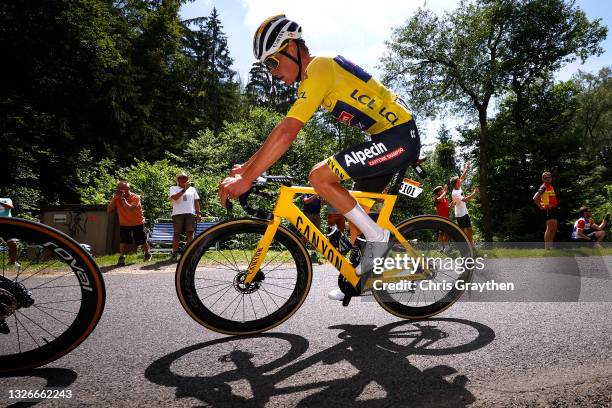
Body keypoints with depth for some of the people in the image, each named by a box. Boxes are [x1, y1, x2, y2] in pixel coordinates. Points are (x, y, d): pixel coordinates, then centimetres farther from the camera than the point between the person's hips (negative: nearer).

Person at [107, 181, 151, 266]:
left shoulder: (135, 197, -23)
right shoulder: (116, 198, -8)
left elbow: (130, 209, -39)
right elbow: (109, 210, -16)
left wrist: (123, 198, -36)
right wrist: (114, 198, -24)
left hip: (137, 223, -2)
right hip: (124, 224, 2)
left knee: (142, 241, 9)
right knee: (123, 240, -16)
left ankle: (147, 253, 36)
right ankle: (121, 258, -6)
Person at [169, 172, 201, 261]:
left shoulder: (192, 189, 19)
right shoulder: (173, 188, 10)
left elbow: (196, 201, 15)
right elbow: (174, 197, -10)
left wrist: (198, 212, 6)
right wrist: (184, 189, -14)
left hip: (190, 213, 2)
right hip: (178, 214, -2)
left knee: (190, 233, -2)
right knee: (177, 233, 0)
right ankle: (175, 252, 5)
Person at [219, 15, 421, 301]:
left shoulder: (318, 68, -16)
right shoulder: (319, 71, 14)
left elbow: (287, 132, -27)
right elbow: (285, 131, 14)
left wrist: (246, 178, -26)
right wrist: (246, 166, 9)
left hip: (399, 136, -10)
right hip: (391, 137, 10)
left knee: (320, 176, -19)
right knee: (353, 208, 14)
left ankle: (377, 236, -6)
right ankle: (362, 273, 25)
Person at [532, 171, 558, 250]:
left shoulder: (550, 187, 17)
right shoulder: (543, 187, -11)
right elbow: (535, 198, -22)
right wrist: (541, 206, -17)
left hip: (553, 209, 10)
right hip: (547, 210, -10)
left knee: (554, 228, 12)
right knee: (549, 228, -11)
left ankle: (550, 246, 20)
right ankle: (546, 247, -9)